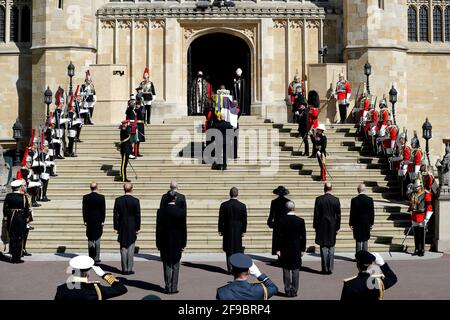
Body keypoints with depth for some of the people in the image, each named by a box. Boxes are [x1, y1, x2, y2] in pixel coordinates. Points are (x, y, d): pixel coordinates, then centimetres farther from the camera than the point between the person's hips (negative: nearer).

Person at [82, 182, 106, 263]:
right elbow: (103, 210, -6)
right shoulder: (101, 197, -9)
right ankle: (96, 257, 3)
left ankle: (91, 257, 9)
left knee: (90, 239, 10)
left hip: (89, 221, 2)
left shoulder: (86, 197, -4)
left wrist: (85, 220, 4)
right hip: (98, 221, -1)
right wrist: (103, 220, 1)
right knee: (97, 239, 4)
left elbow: (84, 210, -3)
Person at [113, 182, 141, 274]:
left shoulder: (118, 200, -3)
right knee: (131, 249, 3)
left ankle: (124, 269, 10)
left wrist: (116, 227, 6)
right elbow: (138, 215, -5)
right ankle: (129, 269, 3)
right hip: (132, 228, -2)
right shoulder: (135, 201, -8)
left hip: (122, 228, 2)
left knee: (123, 249, 8)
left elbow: (116, 215, -1)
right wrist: (137, 228, 3)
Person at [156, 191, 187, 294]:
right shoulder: (181, 212, -8)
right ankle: (174, 288, 8)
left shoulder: (161, 211, -6)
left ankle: (168, 288, 9)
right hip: (177, 243, 0)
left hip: (165, 243, 1)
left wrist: (158, 243, 4)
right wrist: (183, 244, 4)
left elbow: (158, 229, -3)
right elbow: (184, 229, -4)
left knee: (167, 266, 8)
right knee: (175, 267, 7)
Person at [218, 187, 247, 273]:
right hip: (238, 231, 0)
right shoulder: (242, 206, -6)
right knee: (237, 249, 7)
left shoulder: (224, 205, -7)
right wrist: (243, 231, 7)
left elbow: (221, 219, -3)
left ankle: (230, 268, 7)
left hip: (227, 231, 0)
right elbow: (244, 220, -2)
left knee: (229, 250, 8)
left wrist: (220, 230, 5)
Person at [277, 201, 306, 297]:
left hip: (285, 249, 0)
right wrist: (302, 249, 6)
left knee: (286, 270, 7)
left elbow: (279, 236, -6)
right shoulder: (300, 221, -6)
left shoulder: (282, 221, -7)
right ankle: (294, 291, 6)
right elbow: (303, 236, -3)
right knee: (295, 270, 5)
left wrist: (279, 249, 0)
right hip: (296, 249, 0)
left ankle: (287, 290, 8)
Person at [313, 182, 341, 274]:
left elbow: (316, 214, -5)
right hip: (332, 227, 2)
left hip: (322, 227, -1)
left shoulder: (319, 199, -8)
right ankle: (330, 268, 10)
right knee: (331, 248, 9)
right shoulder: (336, 200, -4)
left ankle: (325, 269, 3)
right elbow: (338, 215, 0)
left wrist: (315, 226, 4)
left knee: (324, 248, 4)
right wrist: (337, 228, 7)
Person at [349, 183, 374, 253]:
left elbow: (352, 213, -6)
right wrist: (371, 223, 10)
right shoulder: (370, 200, -5)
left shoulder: (354, 200, -10)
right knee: (365, 241, 9)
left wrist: (351, 224, 3)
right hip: (367, 224, 2)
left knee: (358, 241, 4)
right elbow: (372, 213, 1)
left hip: (357, 224, -2)